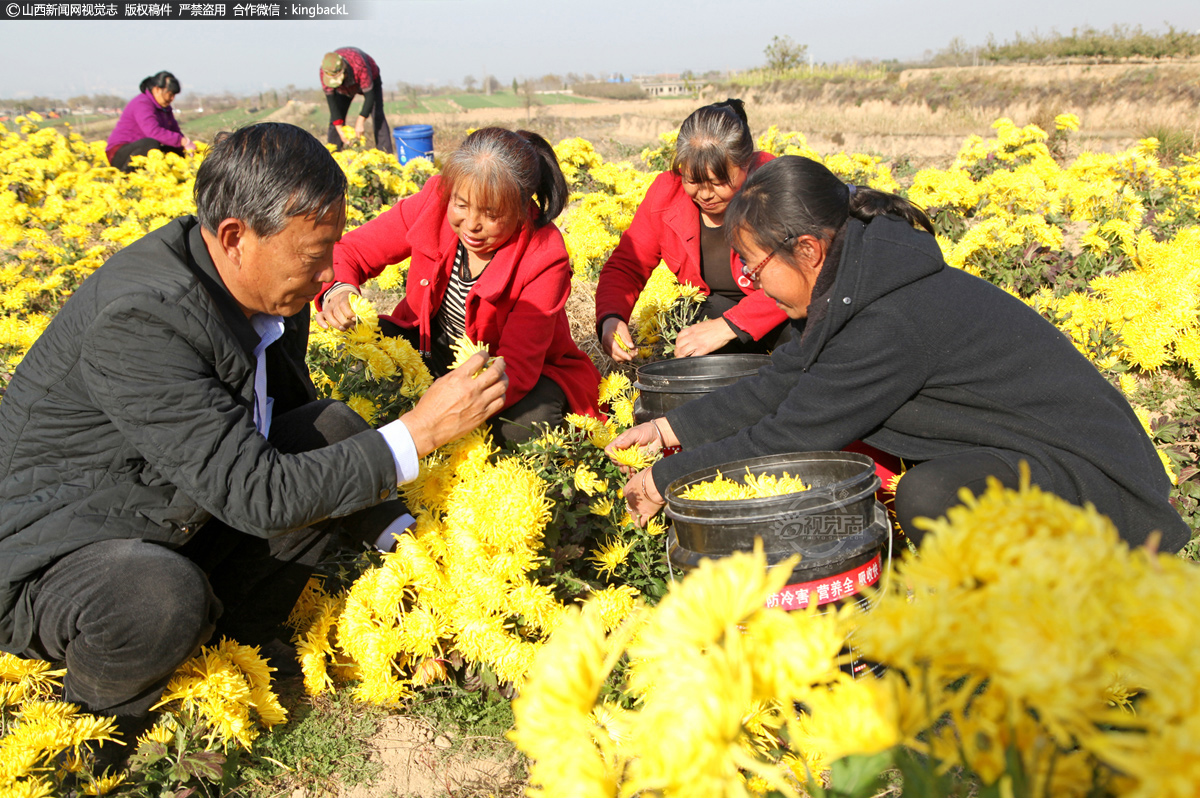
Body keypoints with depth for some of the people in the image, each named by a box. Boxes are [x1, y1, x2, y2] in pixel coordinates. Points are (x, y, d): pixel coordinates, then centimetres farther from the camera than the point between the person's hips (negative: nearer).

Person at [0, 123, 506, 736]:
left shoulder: (267, 284, -8)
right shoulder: (140, 317, -33)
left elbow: (291, 412, 6)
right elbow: (258, 496, -33)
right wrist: (420, 431, -29)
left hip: (171, 515, 8)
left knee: (334, 430, -3)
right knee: (162, 597, -38)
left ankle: (229, 642, 2)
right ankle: (96, 718, -2)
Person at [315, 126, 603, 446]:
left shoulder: (545, 258, -28)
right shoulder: (433, 202, -18)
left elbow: (516, 366, -30)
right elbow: (347, 251, -10)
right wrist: (338, 289, -36)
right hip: (433, 346, 3)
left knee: (531, 419, -35)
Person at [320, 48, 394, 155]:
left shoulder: (359, 65, -44)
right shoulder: (324, 71, -32)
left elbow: (370, 96, -37)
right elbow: (331, 100, -26)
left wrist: (360, 122, -40)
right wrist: (340, 130, -31)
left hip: (370, 81, -3)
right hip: (344, 88, 3)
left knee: (377, 116, -20)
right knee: (335, 118, -6)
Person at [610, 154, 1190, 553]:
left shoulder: (895, 323, -28)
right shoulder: (861, 282, 0)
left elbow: (789, 436, -22)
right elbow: (781, 384, 7)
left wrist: (667, 479, -11)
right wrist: (673, 429, 5)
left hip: (1094, 480, -9)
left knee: (931, 495, -33)